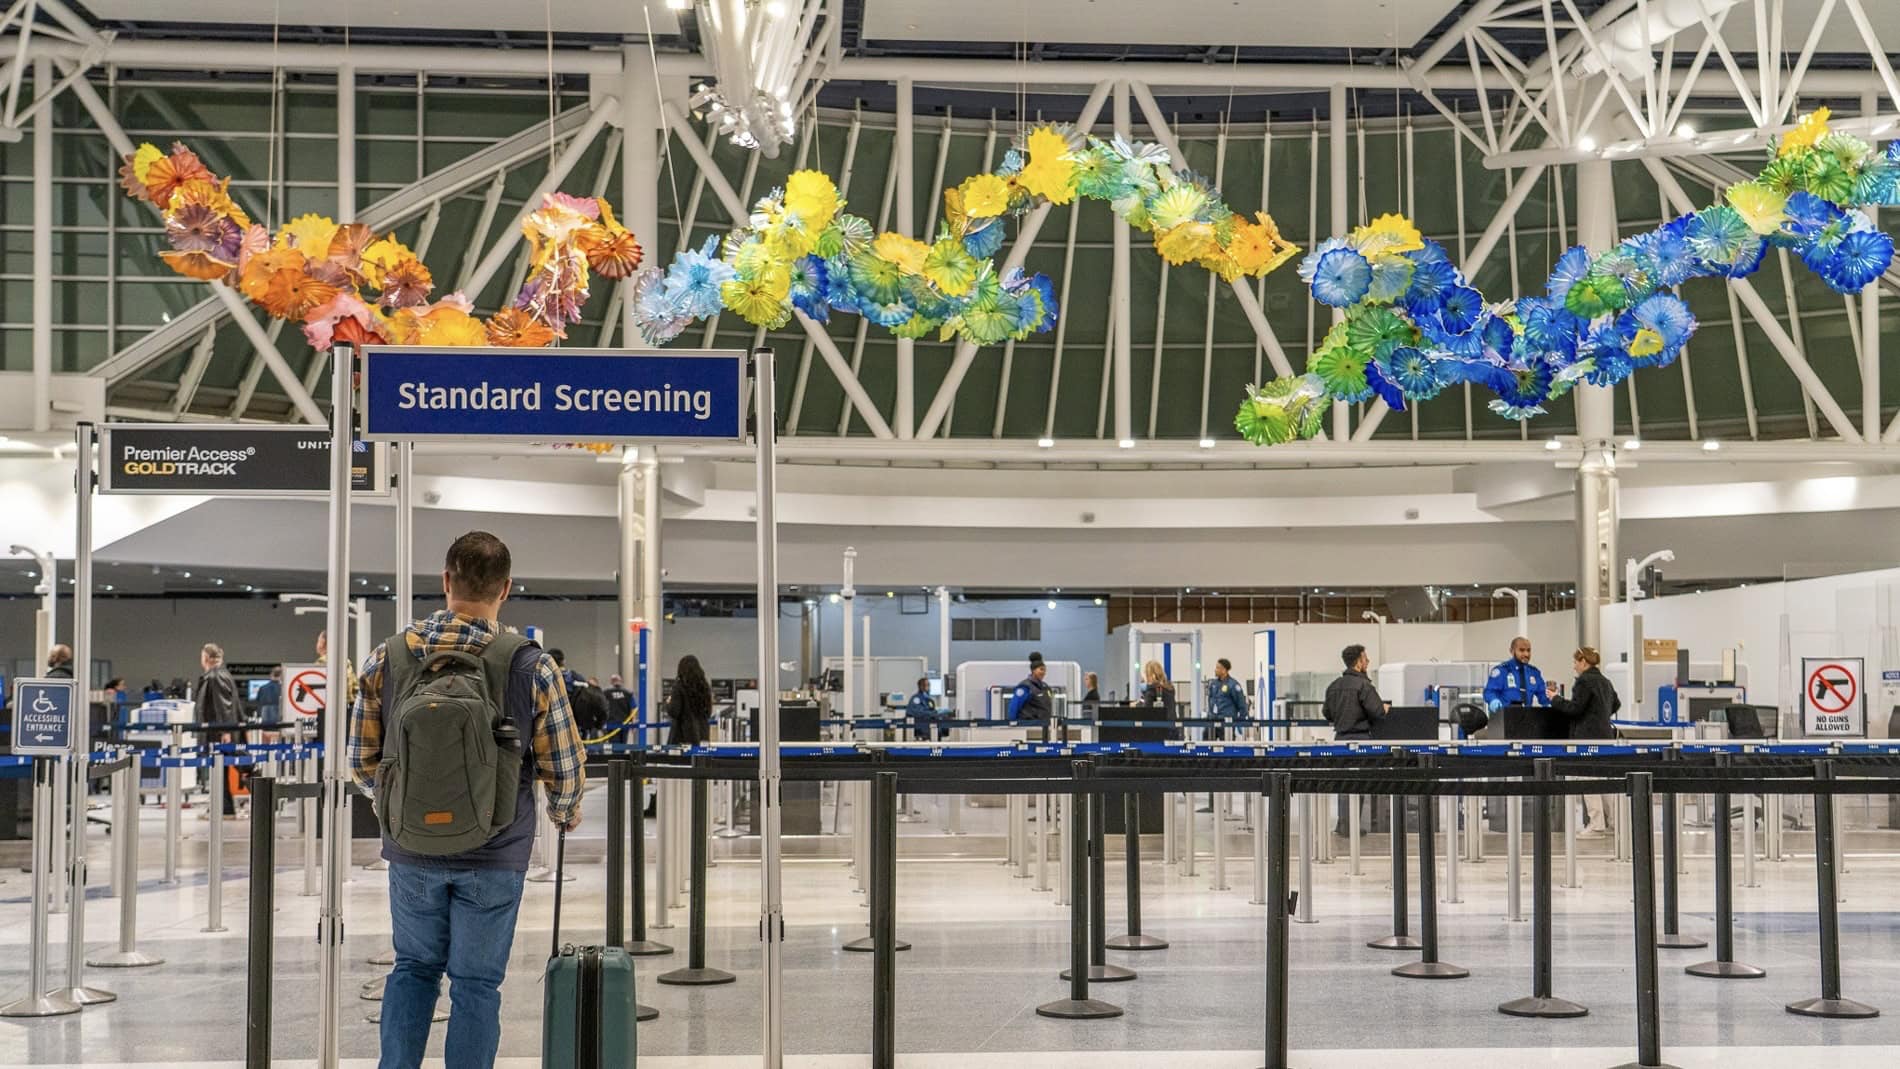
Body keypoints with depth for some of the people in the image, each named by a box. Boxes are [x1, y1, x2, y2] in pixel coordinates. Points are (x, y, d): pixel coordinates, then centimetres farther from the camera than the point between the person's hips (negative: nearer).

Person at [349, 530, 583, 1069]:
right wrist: (565, 814, 15)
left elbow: (361, 759, 3)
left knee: (414, 967, 21)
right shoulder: (531, 667, -13)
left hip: (412, 849, 2)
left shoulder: (387, 658, -6)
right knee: (476, 982, 10)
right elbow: (565, 767, -7)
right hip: (495, 855, -2)